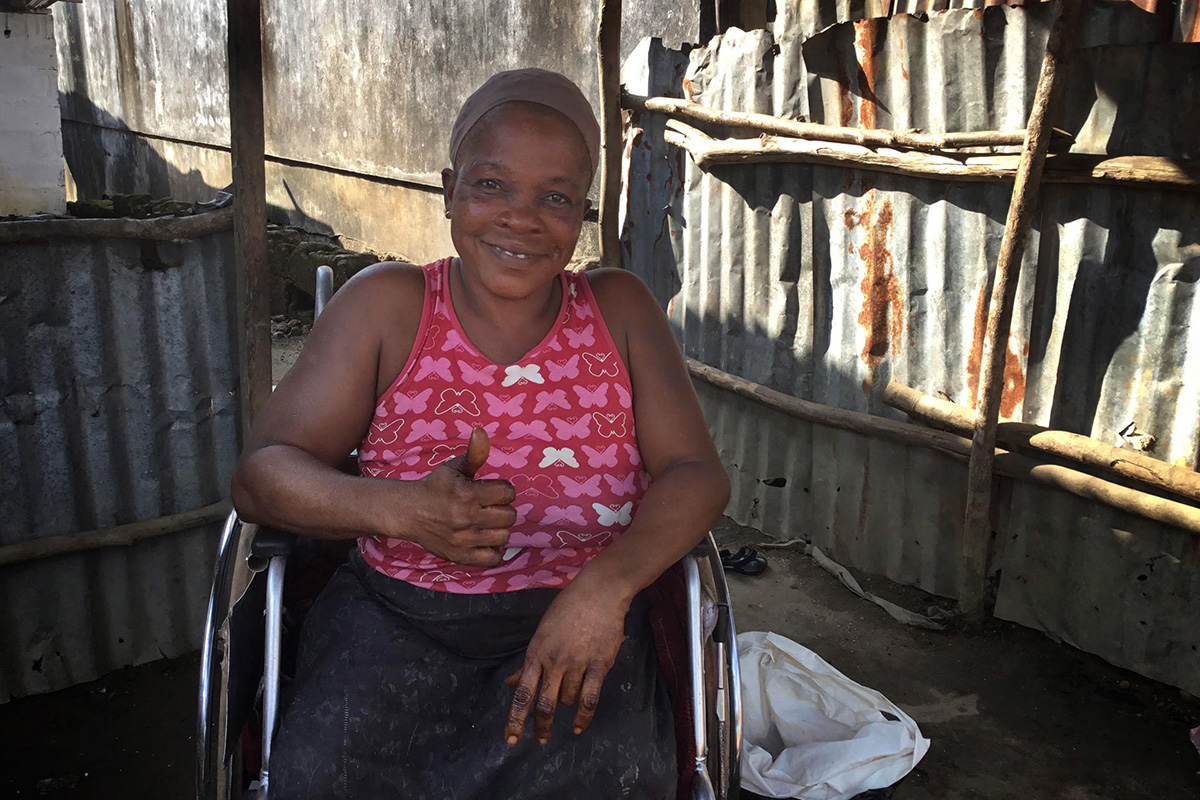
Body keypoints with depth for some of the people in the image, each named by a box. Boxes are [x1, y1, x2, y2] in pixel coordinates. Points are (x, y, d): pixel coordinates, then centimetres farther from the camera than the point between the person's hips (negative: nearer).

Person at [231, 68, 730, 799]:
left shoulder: (619, 309, 5)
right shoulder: (387, 306, 2)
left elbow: (697, 472, -3)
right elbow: (261, 474, -3)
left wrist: (607, 583, -24)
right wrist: (399, 510, -24)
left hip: (581, 620, 1)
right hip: (397, 619, 0)